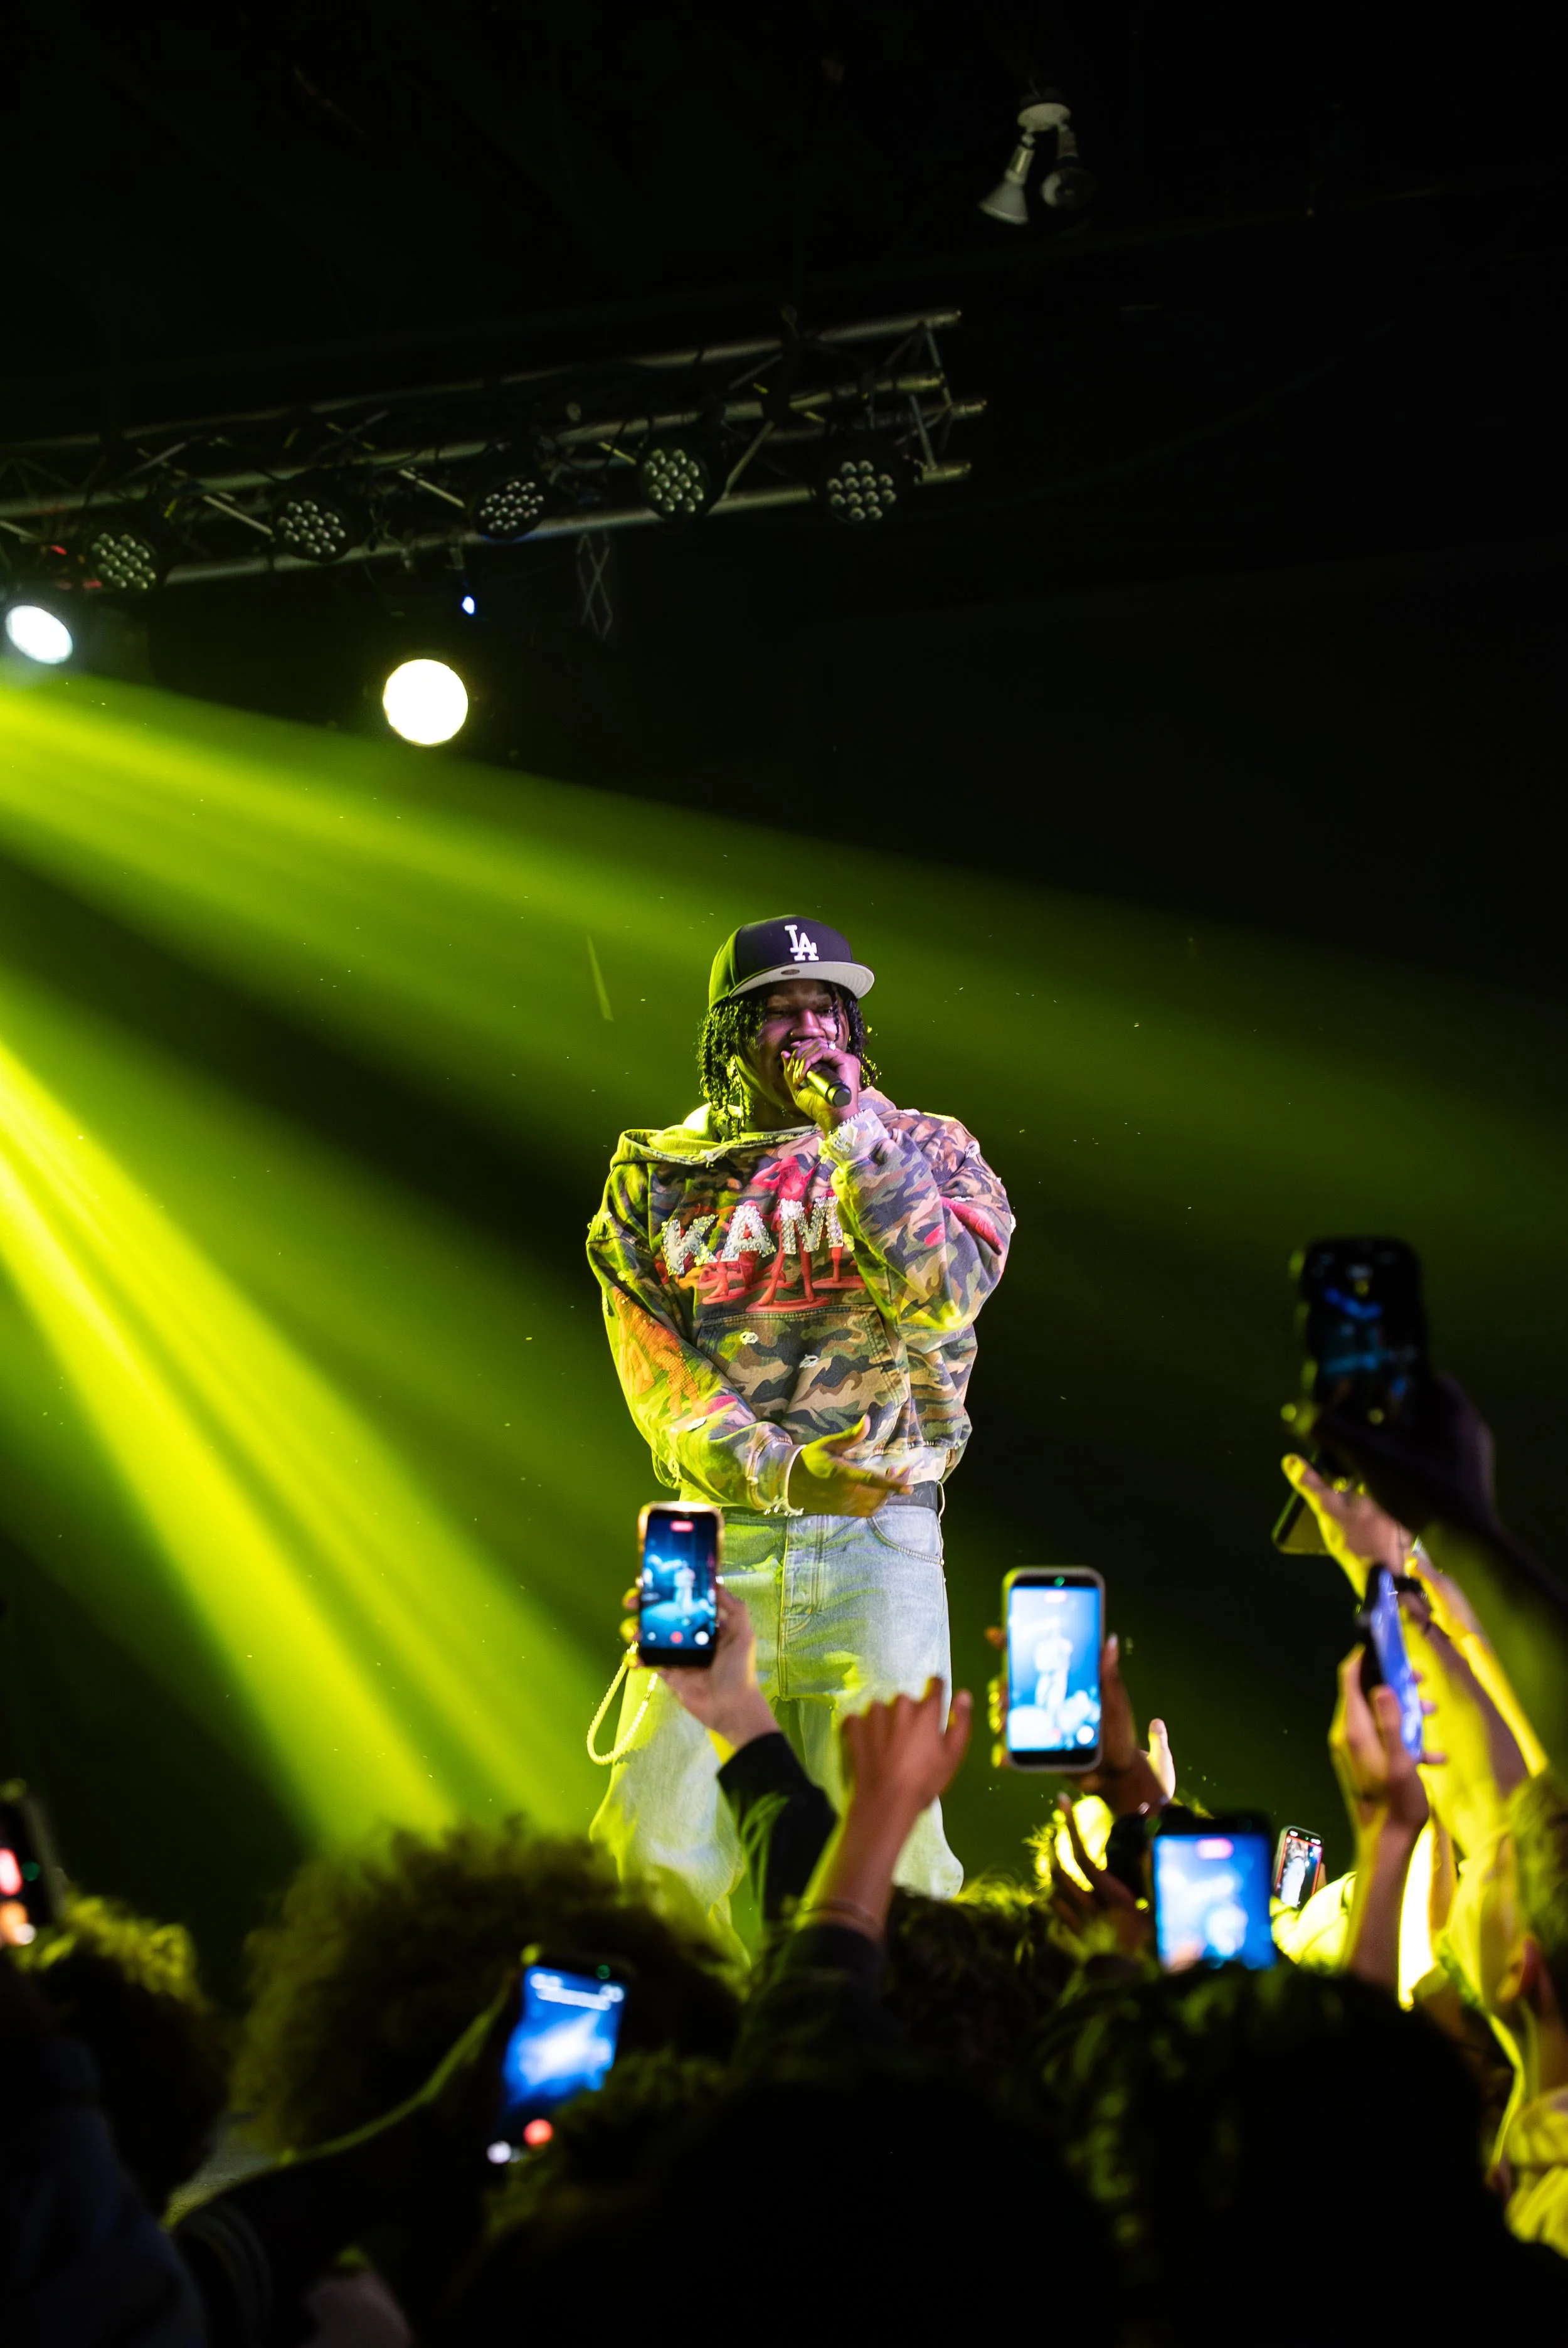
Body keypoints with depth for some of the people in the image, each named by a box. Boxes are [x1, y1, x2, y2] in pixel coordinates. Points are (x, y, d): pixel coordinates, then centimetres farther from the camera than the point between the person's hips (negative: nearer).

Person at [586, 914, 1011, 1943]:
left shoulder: (928, 1150, 6)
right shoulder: (659, 1177, 8)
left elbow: (942, 1300, -14)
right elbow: (661, 1376, -1)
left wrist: (852, 1128, -14)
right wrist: (778, 1471, -17)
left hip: (878, 1542, -1)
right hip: (717, 1534, 1)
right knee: (659, 1841, -2)